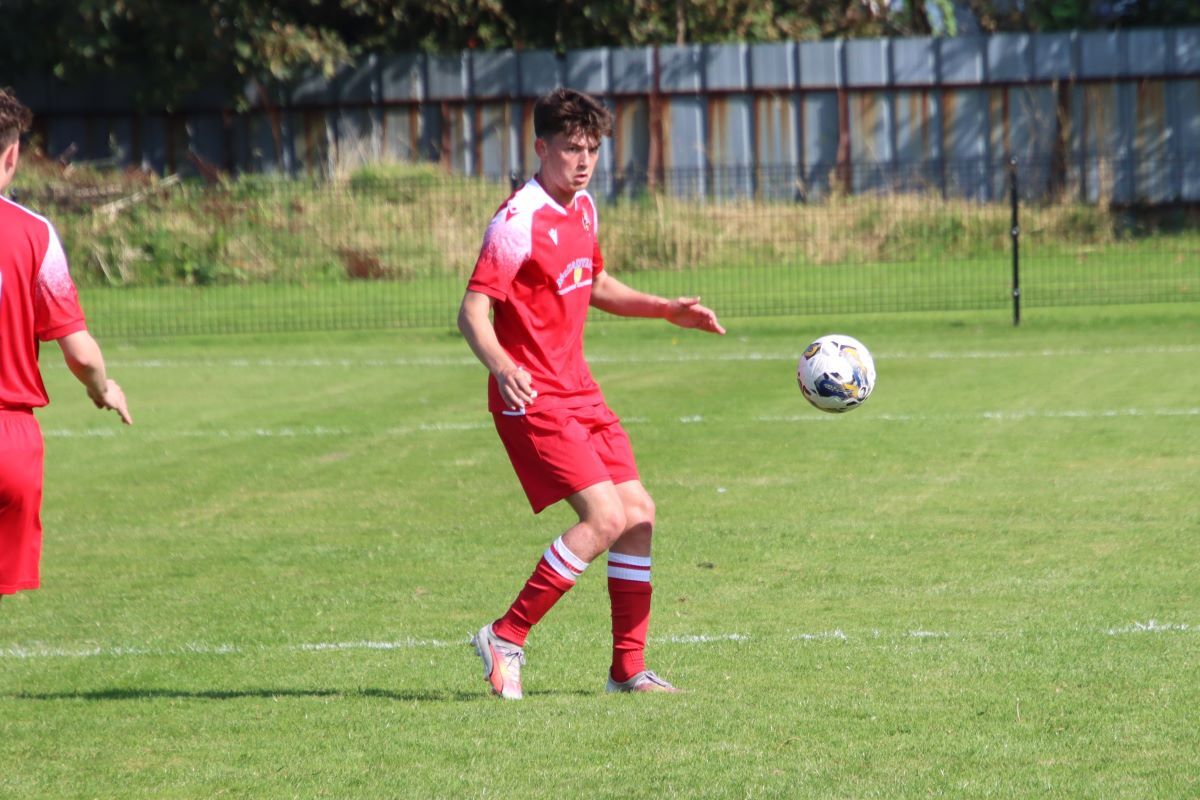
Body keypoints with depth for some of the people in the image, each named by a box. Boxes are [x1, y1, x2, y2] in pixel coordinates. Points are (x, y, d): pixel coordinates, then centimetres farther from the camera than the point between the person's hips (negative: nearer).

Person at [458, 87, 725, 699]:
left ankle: (629, 669, 14)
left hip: (578, 392, 9)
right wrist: (502, 367, -40)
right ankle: (506, 638, -8)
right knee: (605, 517, -18)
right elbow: (473, 312, -22)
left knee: (639, 514, 5)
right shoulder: (519, 222, -17)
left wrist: (667, 310, 19)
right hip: (533, 397, -9)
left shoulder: (582, 208, 11)